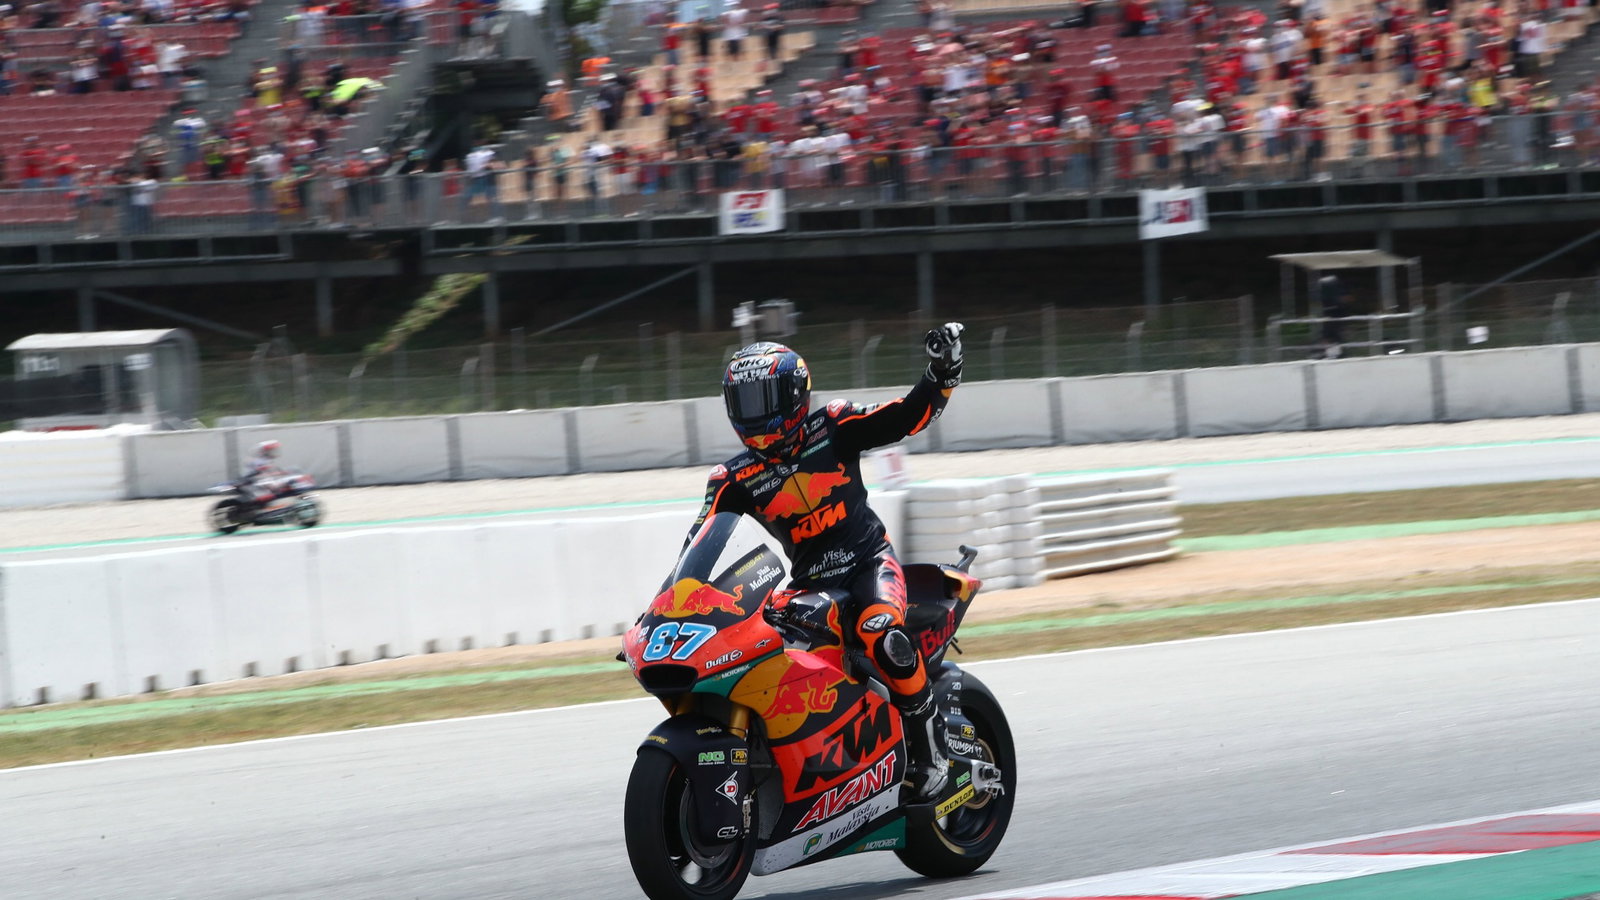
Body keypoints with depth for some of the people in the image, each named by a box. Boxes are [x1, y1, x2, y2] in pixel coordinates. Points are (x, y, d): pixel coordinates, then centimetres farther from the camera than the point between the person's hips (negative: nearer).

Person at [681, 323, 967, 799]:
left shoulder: (833, 427, -2)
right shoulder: (734, 479, 3)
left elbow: (909, 415, -4)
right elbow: (697, 544, 1)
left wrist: (942, 373, -21)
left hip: (869, 563, -4)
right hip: (808, 582, 4)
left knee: (881, 634, -33)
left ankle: (929, 744, -17)